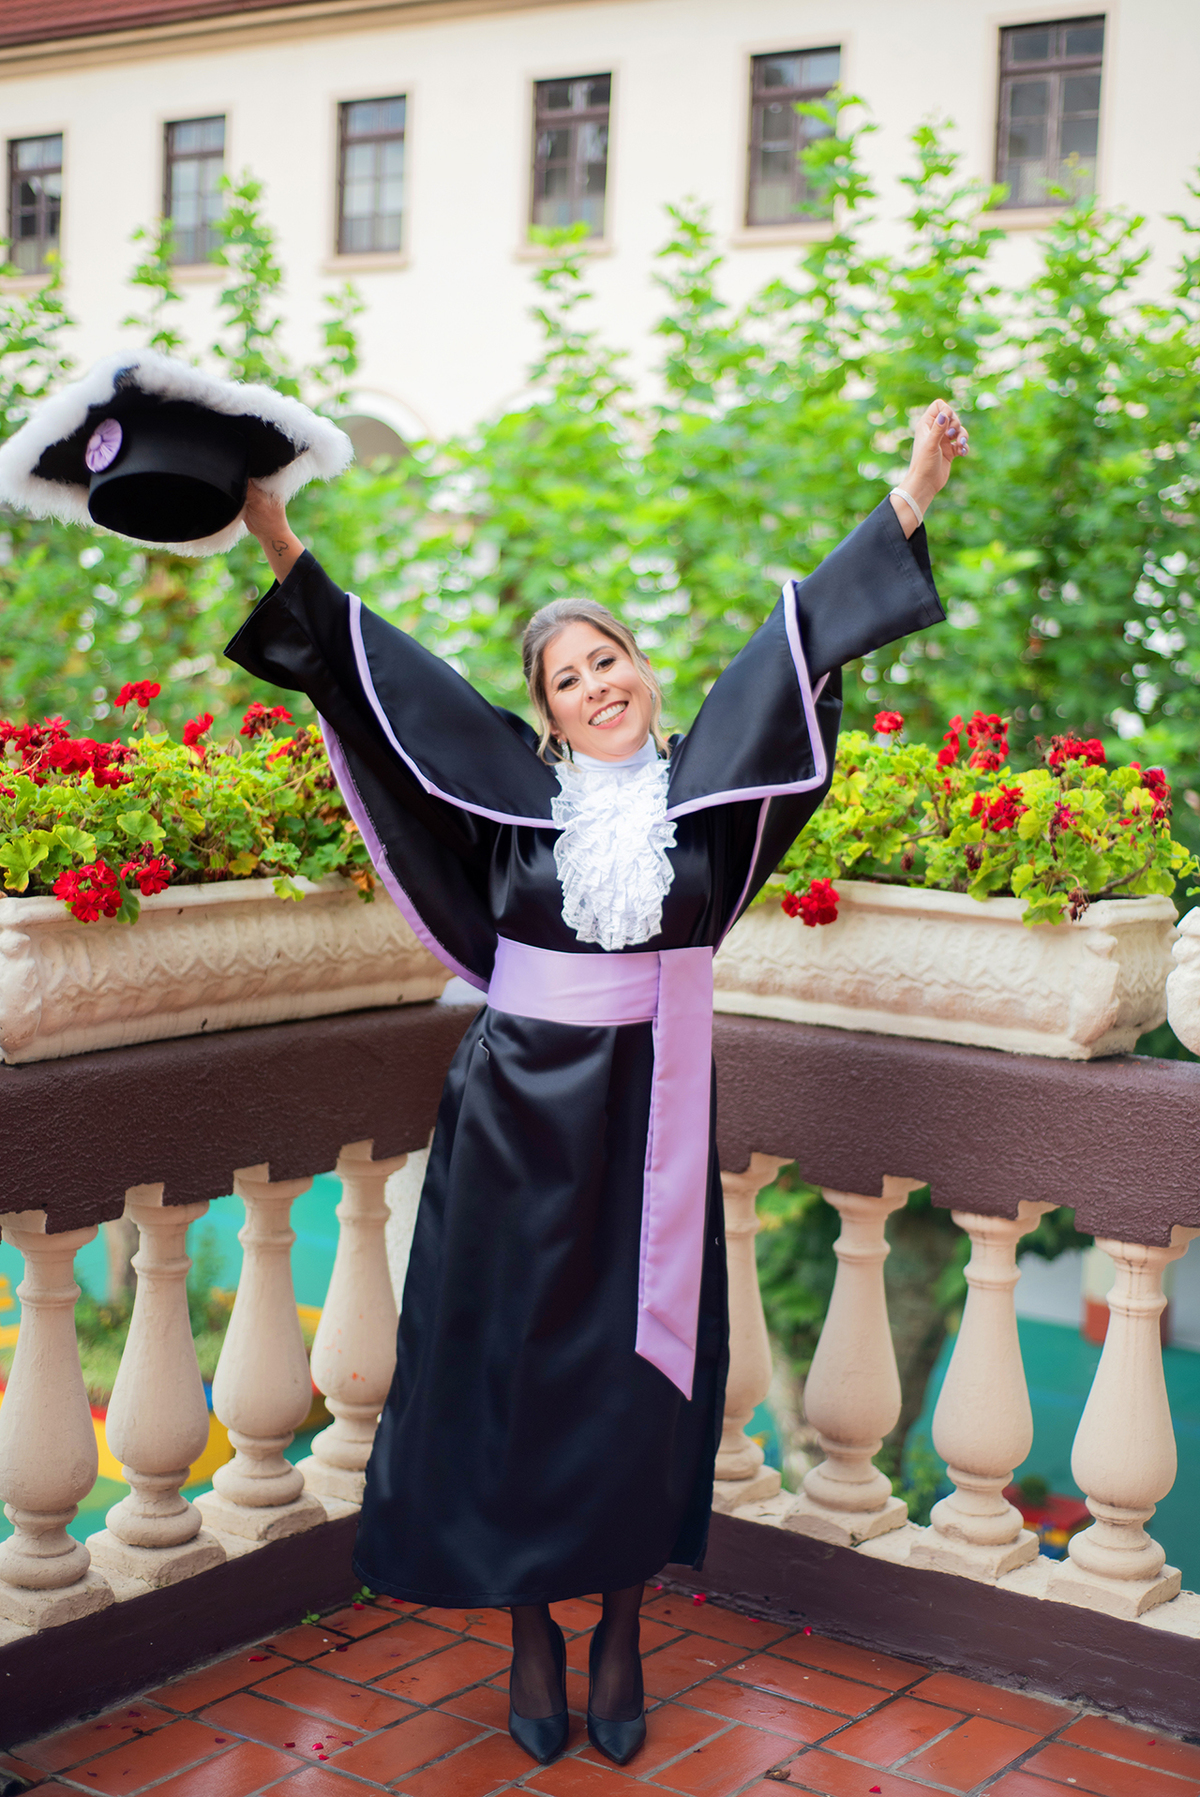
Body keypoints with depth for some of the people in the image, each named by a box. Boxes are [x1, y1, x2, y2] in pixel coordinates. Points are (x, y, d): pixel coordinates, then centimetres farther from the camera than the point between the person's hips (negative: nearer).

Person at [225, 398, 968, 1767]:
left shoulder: (700, 782, 2)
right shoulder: (514, 788, 1)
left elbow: (801, 643, 1)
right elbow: (382, 675, 0)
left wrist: (909, 501, 1)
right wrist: (280, 546, -5)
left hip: (649, 1128, 1)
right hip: (519, 1123, 0)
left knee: (640, 1378, 8)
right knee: (512, 1368, 7)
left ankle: (621, 1630, 26)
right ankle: (530, 1627, 25)